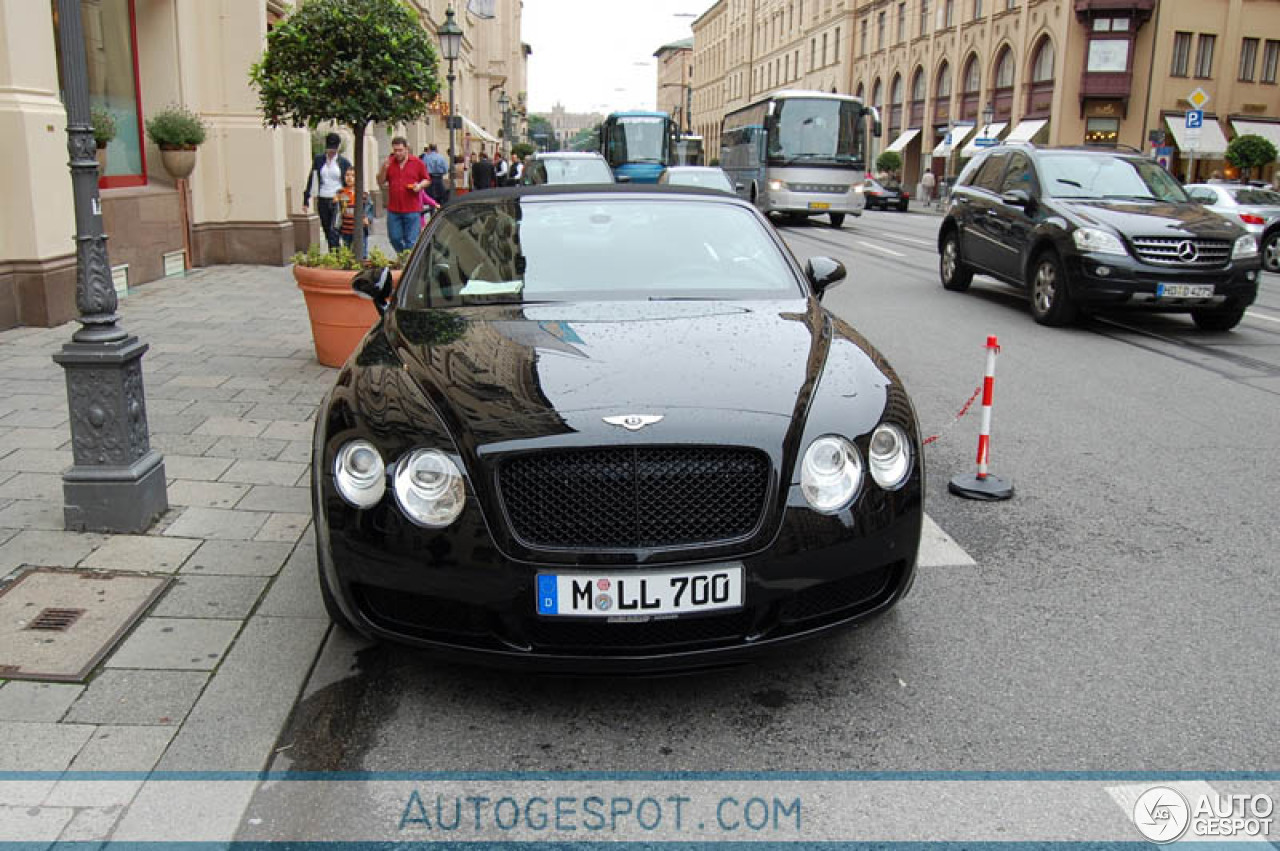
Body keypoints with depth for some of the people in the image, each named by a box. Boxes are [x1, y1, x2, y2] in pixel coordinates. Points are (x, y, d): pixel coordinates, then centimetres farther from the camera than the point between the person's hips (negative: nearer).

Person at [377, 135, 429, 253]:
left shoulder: (417, 163, 3)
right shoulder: (389, 163, 9)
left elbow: (427, 180, 9)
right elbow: (381, 182, 10)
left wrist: (419, 186, -11)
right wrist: (384, 168, -6)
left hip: (412, 210, -3)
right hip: (393, 209, 3)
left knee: (411, 241, -2)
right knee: (395, 238, 8)